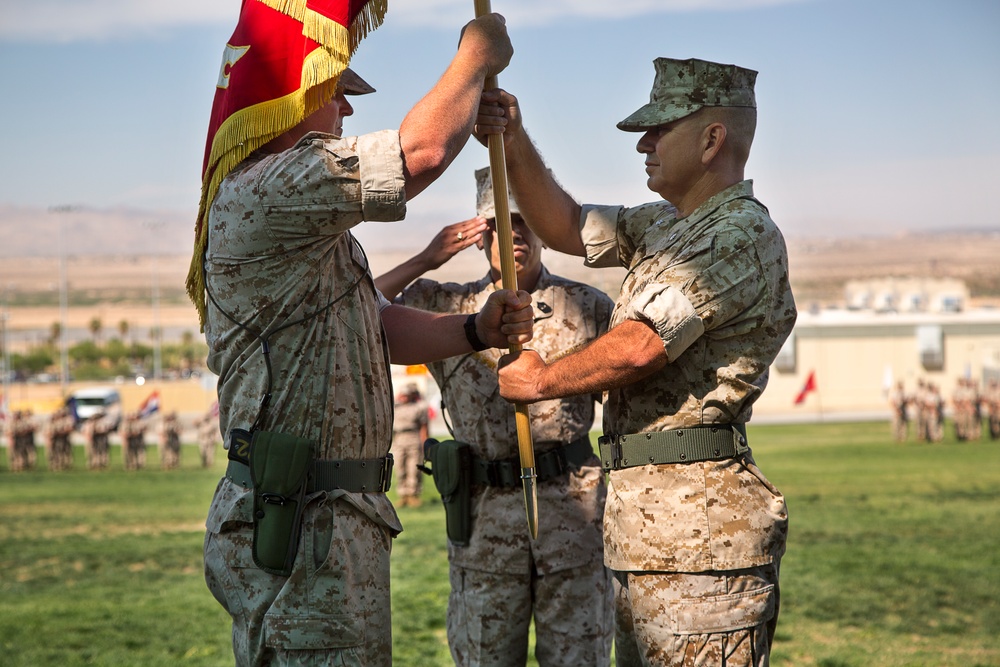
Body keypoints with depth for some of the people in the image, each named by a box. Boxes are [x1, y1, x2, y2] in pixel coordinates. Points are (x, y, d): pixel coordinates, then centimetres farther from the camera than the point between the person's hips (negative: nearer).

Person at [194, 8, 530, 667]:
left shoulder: (312, 227, 21)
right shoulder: (259, 193, -16)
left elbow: (383, 330, 19)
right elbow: (422, 150, -21)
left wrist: (476, 331, 2)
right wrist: (477, 54, -4)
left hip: (339, 513, 11)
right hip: (297, 525, -11)